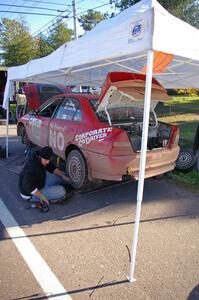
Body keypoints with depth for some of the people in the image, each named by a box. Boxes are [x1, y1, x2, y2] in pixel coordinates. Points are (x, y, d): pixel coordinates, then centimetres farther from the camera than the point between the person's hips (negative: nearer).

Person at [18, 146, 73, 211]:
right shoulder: (32, 167, -37)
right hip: (31, 193, -9)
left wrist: (63, 176, -5)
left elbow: (52, 167, 4)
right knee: (61, 192, -19)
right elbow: (27, 187, -39)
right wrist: (41, 196, -35)